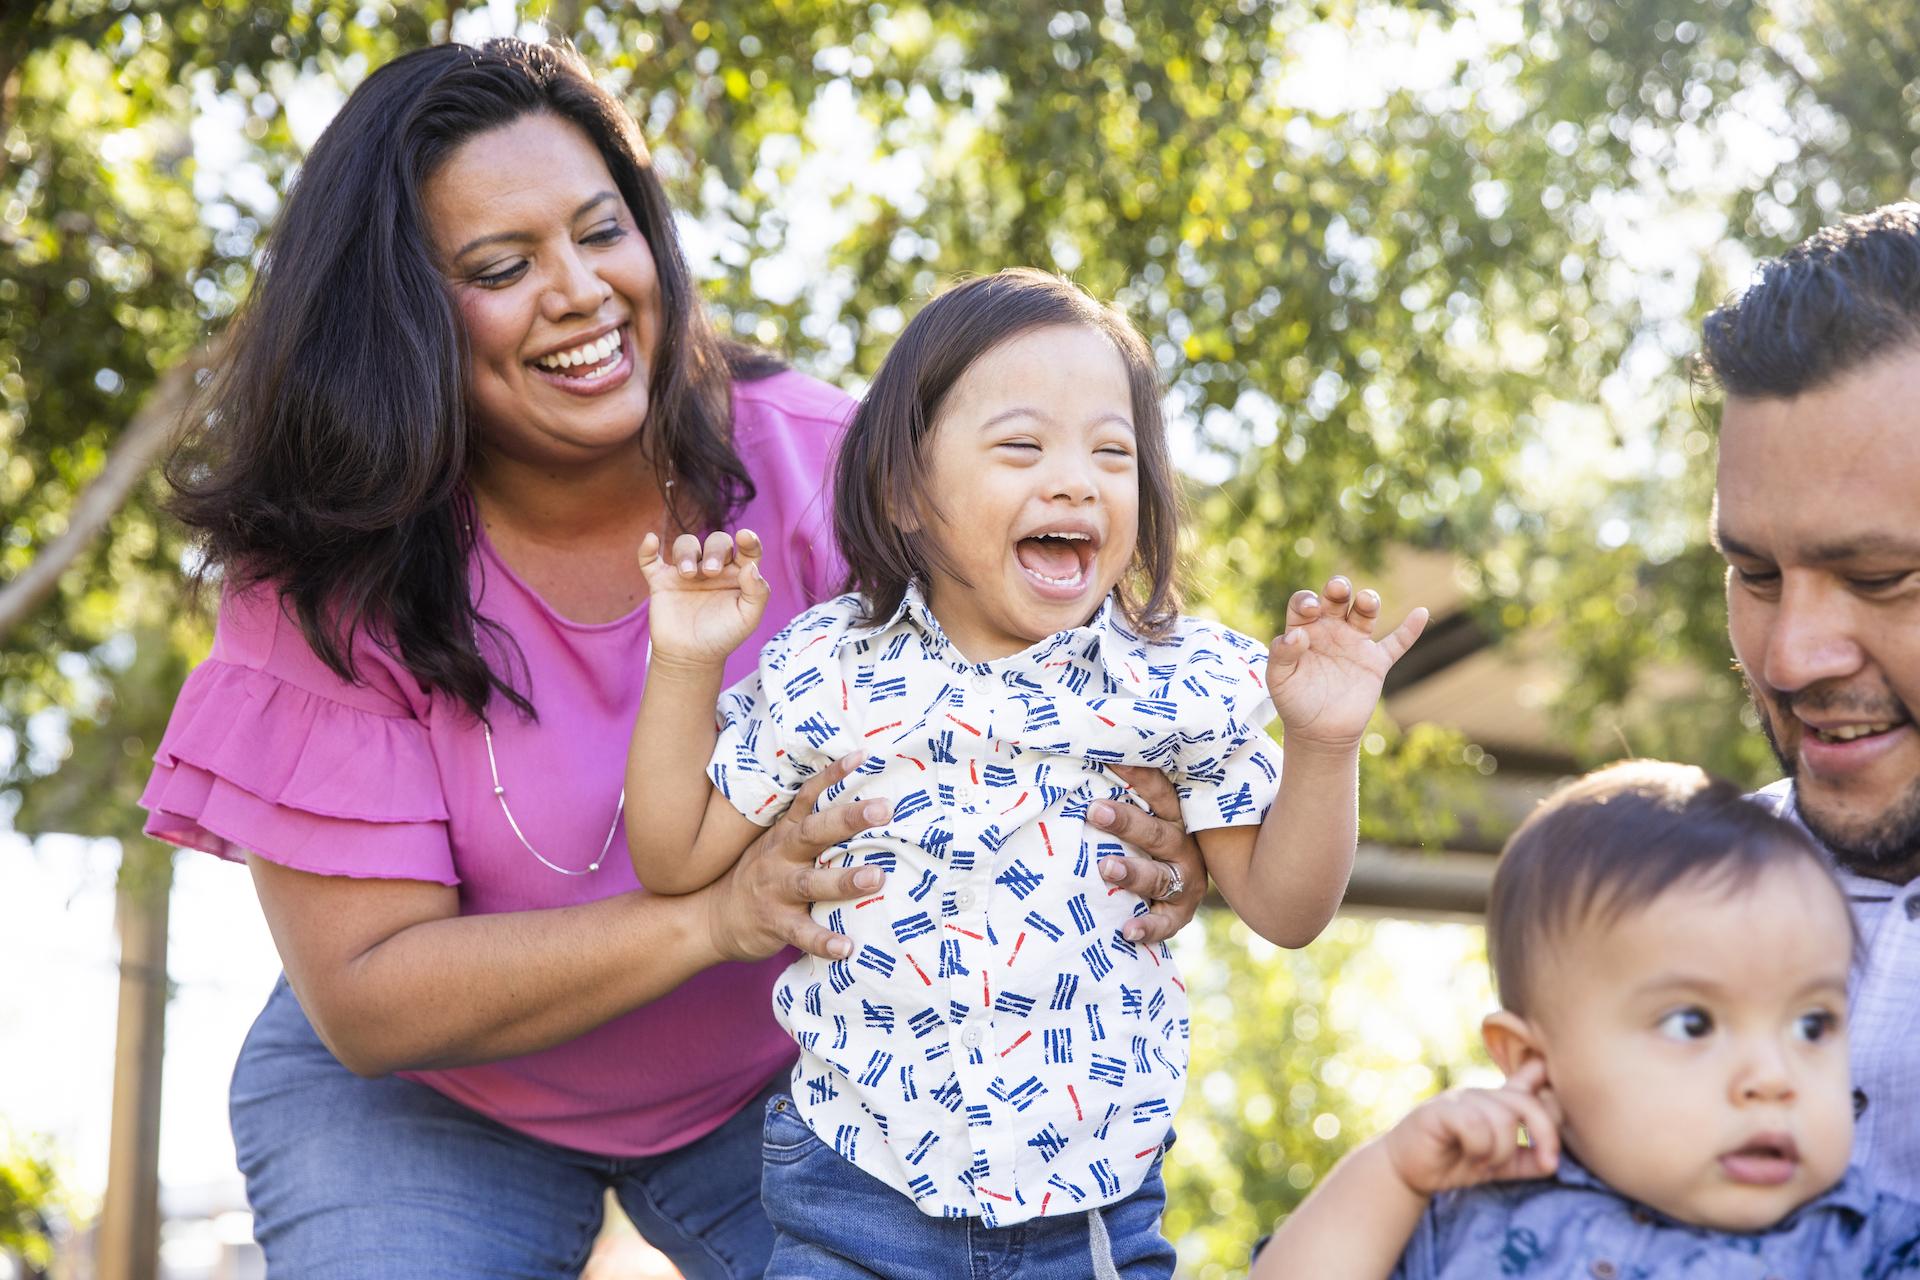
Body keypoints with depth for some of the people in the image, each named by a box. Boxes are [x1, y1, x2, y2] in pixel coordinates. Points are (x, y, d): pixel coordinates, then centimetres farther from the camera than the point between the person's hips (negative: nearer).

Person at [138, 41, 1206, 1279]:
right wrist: (715, 917, -37)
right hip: (422, 1097, -1)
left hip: (775, 1073, 1)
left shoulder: (810, 466, -19)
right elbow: (363, 998, -24)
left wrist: (1129, 824, -39)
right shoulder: (331, 584, -21)